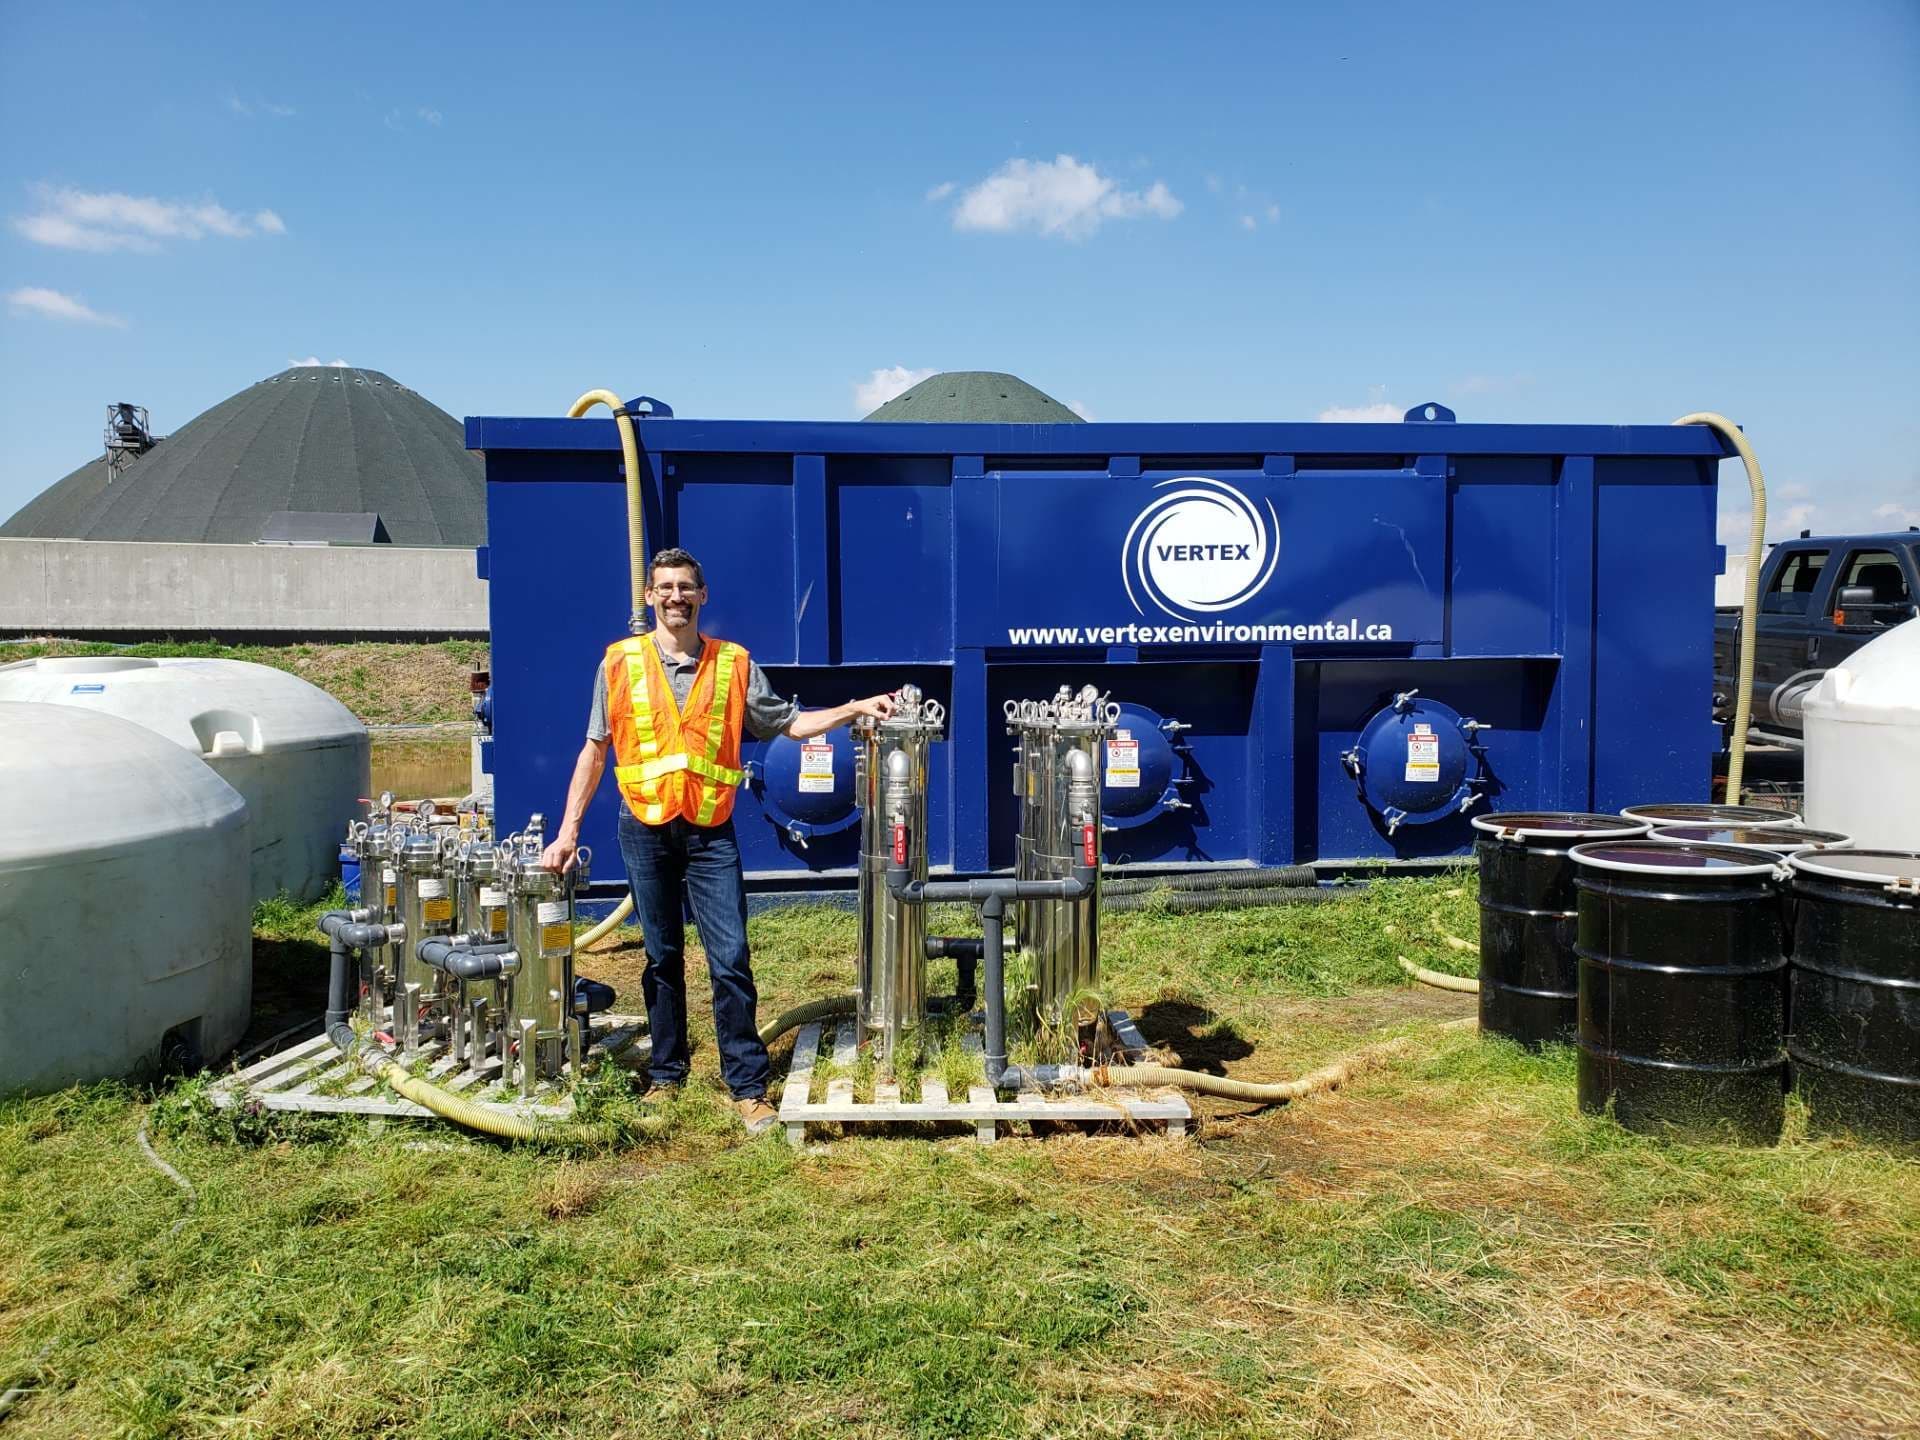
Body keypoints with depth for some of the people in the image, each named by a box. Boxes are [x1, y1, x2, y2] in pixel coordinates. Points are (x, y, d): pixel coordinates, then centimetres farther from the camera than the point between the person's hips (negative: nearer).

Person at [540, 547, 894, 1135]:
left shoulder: (733, 664, 2)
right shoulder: (621, 662, 1)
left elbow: (790, 722, 7)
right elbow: (594, 751, 5)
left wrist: (857, 707, -5)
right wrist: (567, 831, 2)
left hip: (710, 832, 0)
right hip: (645, 830, 1)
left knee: (731, 959, -5)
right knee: (662, 958, 12)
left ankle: (748, 1086, 4)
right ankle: (666, 1074, 26)